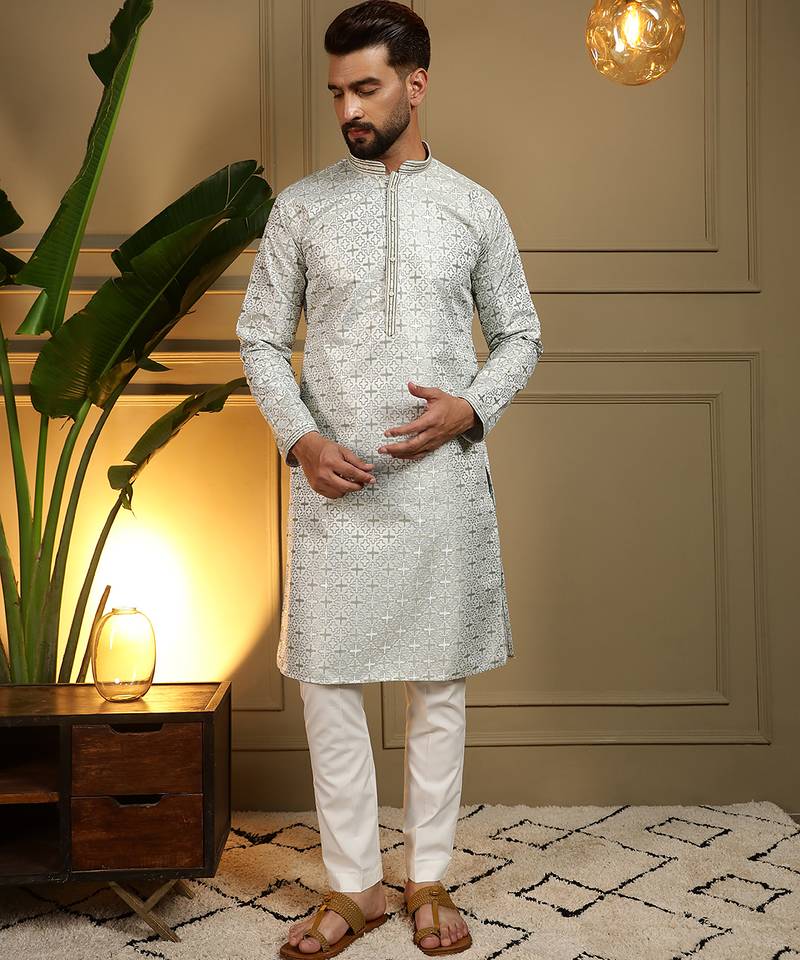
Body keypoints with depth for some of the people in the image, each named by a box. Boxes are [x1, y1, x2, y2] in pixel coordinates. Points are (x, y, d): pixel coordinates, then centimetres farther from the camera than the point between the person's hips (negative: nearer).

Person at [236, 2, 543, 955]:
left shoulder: (475, 209, 5)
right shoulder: (300, 206, 4)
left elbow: (520, 335, 10)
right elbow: (261, 338, 6)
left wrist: (472, 409, -10)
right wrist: (301, 439, -9)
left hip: (443, 483, 0)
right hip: (333, 485, 0)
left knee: (438, 683, 8)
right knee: (328, 682, 4)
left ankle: (429, 878, 25)